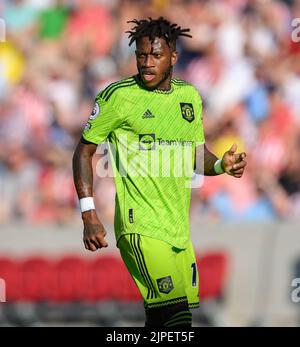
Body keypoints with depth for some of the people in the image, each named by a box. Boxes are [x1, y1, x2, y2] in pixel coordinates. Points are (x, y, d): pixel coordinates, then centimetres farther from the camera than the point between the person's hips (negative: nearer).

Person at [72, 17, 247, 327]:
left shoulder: (190, 96, 12)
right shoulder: (118, 95, -6)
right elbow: (84, 151, -1)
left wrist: (223, 165, -1)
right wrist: (89, 217, -9)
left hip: (180, 230, 7)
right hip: (140, 228, -7)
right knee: (177, 317, -20)